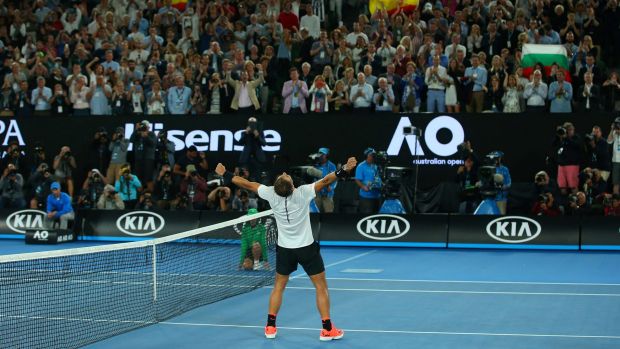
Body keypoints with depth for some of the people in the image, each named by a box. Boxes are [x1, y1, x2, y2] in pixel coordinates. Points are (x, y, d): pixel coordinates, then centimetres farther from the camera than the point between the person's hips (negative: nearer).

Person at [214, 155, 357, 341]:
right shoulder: (303, 193, -22)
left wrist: (226, 175, 7)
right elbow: (325, 181, -25)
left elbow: (248, 184, -4)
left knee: (278, 287, 19)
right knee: (321, 287, 8)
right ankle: (327, 329, 6)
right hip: (307, 248, -3)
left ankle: (270, 326, 19)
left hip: (284, 249, 3)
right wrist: (344, 170, -37)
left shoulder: (271, 194, -15)